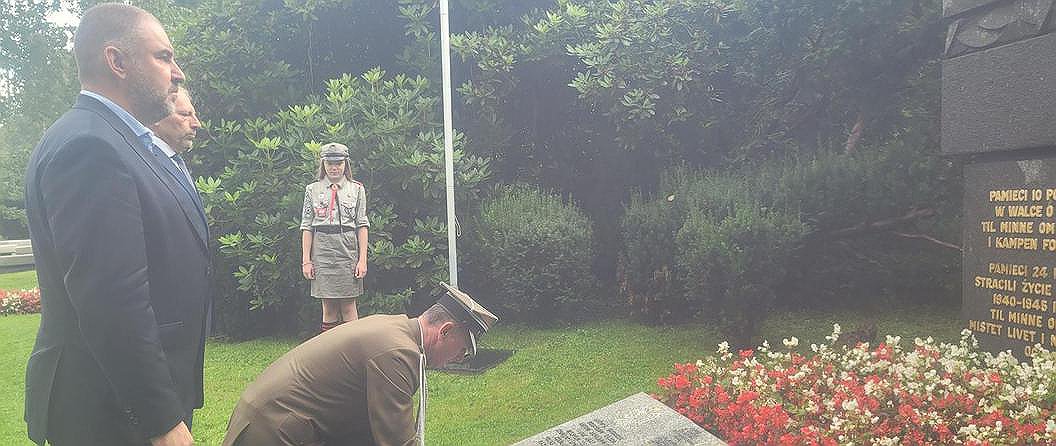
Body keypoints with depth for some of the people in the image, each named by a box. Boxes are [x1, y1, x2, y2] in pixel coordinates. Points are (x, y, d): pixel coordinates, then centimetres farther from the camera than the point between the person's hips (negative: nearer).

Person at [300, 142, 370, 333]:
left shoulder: (356, 189, 8)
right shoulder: (312, 190, 10)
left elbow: (362, 225, 4)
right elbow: (307, 226, 7)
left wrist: (362, 259, -4)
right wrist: (306, 260, 0)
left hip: (348, 252, -1)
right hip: (322, 251, 1)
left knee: (348, 306, 1)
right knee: (328, 308, 3)